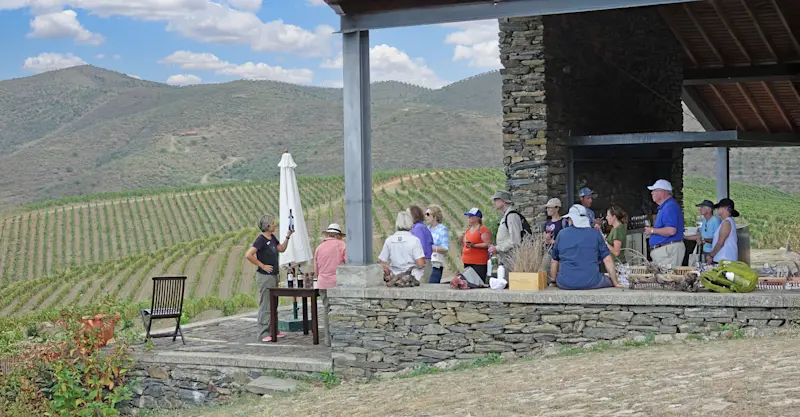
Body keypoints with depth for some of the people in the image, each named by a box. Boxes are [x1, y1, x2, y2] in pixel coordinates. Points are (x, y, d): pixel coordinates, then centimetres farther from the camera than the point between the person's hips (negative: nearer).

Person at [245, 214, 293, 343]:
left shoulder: (272, 238, 10)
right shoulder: (261, 240, -16)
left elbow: (282, 249, 23)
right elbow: (248, 255, -25)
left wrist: (287, 237, 11)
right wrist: (262, 266, -19)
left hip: (273, 275, 9)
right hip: (265, 276, -9)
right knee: (265, 306, -6)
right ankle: (263, 334, -3)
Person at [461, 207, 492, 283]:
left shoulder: (483, 230, -8)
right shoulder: (468, 229, 18)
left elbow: (488, 245, -16)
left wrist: (474, 245, -23)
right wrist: (463, 241, 7)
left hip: (479, 263, -8)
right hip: (467, 262, 8)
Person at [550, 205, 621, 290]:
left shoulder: (561, 234, 7)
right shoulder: (596, 234, 3)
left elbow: (554, 262, 13)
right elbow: (607, 260, 1)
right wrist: (616, 283, 8)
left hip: (565, 284, 1)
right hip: (591, 283, -1)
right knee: (611, 280, 23)